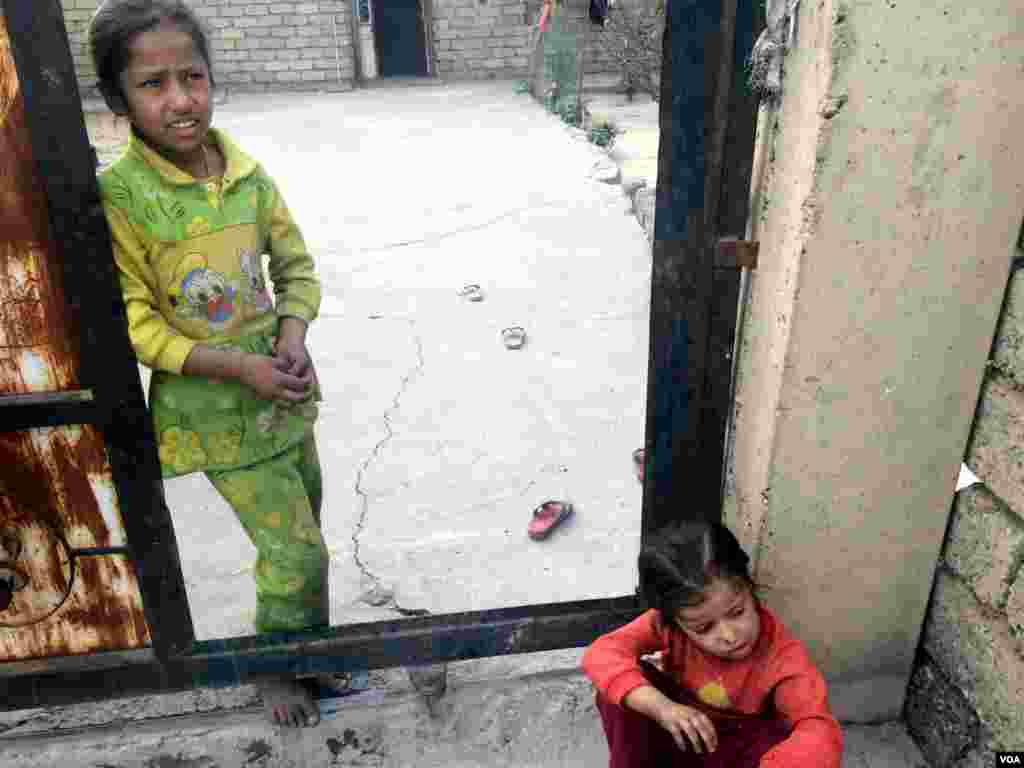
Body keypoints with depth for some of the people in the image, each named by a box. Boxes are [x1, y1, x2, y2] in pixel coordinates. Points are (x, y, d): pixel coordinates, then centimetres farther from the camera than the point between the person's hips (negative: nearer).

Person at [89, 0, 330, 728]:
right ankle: (274, 669, 29)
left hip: (286, 393, 5)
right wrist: (240, 368, -22)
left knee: (304, 534, 19)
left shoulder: (246, 172, -3)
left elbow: (297, 266, 5)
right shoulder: (118, 196, -17)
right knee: (296, 553, 0)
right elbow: (132, 324, -15)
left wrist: (293, 338, -13)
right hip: (217, 412, -5)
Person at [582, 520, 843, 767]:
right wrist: (660, 706, -46)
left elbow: (823, 736, -37)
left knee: (783, 742, -35)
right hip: (675, 737, 1)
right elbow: (601, 654, -32)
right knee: (622, 685, -26)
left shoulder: (783, 655, -27)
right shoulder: (668, 625, -22)